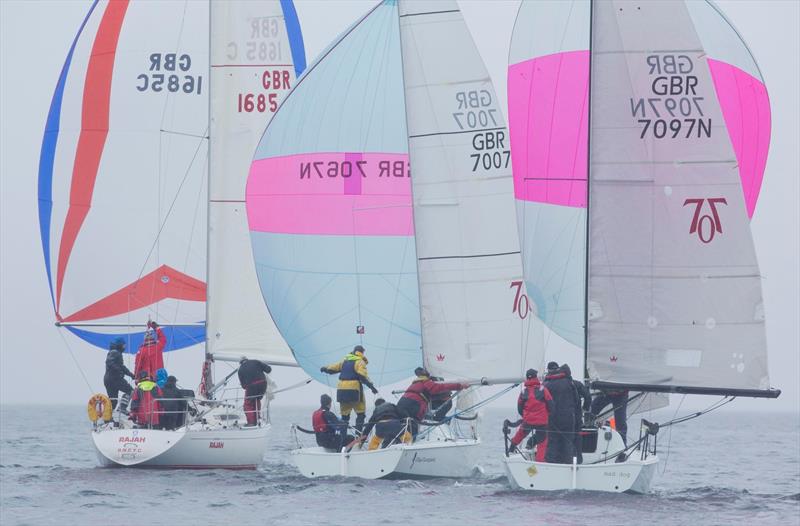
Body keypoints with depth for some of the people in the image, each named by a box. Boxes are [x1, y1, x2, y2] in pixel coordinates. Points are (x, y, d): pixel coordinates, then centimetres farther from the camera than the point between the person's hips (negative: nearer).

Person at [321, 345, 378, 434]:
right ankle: (359, 433, -11)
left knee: (344, 414, 13)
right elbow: (363, 376, -17)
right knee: (361, 413, -1)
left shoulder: (345, 361, 15)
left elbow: (333, 368, 23)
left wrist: (324, 369, 41)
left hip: (341, 390, 6)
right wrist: (371, 386, -23)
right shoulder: (360, 362, -3)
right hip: (354, 390, -6)